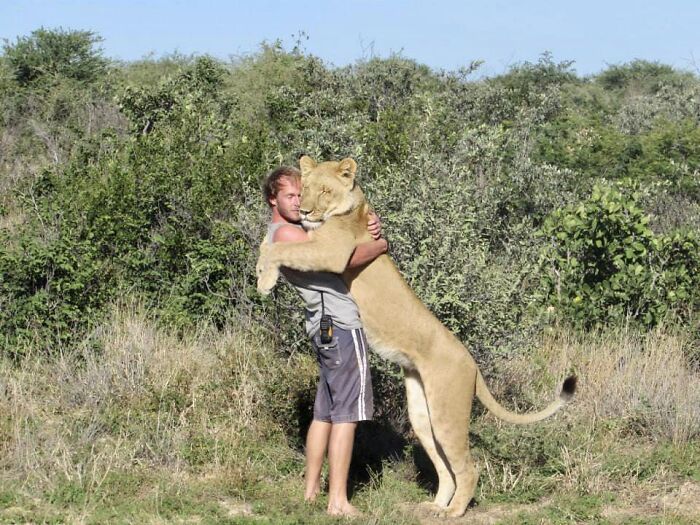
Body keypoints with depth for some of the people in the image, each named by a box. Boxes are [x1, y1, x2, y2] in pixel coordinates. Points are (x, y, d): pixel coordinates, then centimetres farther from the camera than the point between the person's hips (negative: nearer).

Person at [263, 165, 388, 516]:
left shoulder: (300, 230, 18)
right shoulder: (285, 234, -14)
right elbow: (346, 257, -22)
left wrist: (369, 227, 3)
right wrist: (379, 245, -4)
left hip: (326, 327, 10)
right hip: (341, 325, -10)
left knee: (325, 411, 15)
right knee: (347, 414, -10)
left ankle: (312, 488, 20)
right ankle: (338, 501, -11)